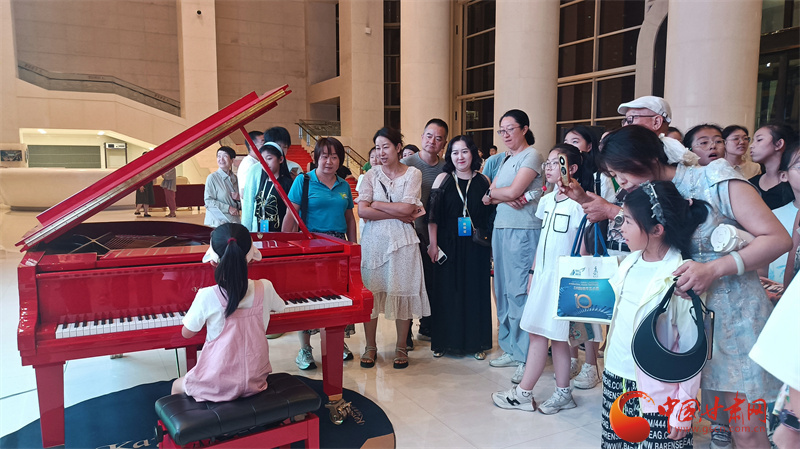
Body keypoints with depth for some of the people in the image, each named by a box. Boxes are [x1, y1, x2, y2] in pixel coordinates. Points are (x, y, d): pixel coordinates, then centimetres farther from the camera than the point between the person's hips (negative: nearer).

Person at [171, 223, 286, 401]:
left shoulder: (207, 297, -22)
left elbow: (187, 333, -5)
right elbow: (279, 307, 11)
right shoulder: (265, 289, -13)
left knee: (176, 386, 28)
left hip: (219, 386, -4)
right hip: (255, 381, 4)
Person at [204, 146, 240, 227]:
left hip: (234, 221, 4)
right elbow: (208, 201, -7)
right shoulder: (212, 178, -1)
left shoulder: (235, 178, 14)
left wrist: (238, 199, 1)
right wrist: (228, 208, -13)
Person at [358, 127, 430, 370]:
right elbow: (362, 211, -5)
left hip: (402, 240, -1)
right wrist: (398, 214, -9)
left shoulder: (413, 174, 3)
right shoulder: (372, 174, 7)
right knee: (370, 292, 2)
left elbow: (407, 208, -10)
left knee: (402, 292, 2)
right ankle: (370, 347, 18)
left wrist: (375, 204, -4)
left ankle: (401, 347, 18)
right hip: (374, 239, 2)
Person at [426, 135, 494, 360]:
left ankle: (476, 341, 19)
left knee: (476, 291, 5)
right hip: (448, 246, -1)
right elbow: (432, 215, 0)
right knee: (447, 291, 3)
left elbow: (491, 216, 6)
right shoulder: (442, 179, 2)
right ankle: (444, 341, 17)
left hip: (476, 248, 1)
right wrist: (433, 244, -5)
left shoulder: (483, 181, 4)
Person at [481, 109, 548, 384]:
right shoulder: (506, 159, 20)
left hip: (524, 231, -8)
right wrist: (503, 197, -9)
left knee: (520, 292, -7)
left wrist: (493, 191, 2)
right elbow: (487, 197, 11)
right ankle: (510, 349, 22)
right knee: (503, 291, 11)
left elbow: (514, 191, -16)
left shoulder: (533, 155, -5)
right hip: (501, 229, 8)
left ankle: (527, 358, 2)